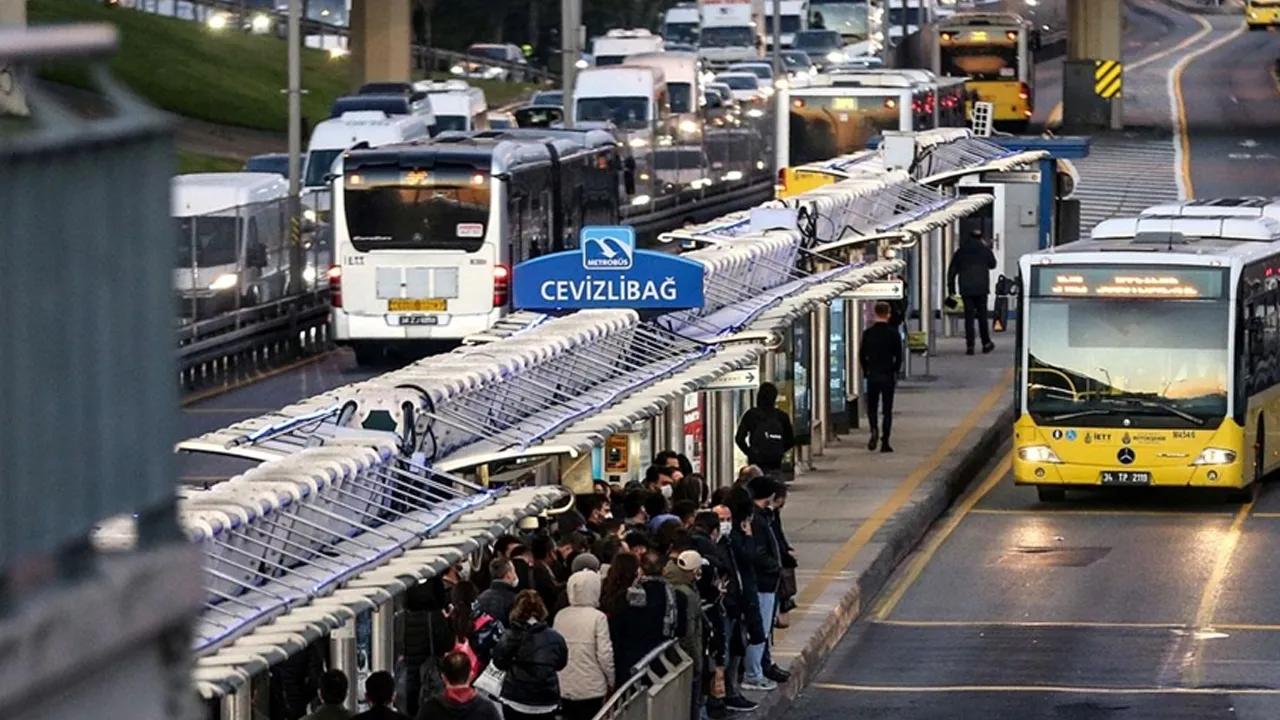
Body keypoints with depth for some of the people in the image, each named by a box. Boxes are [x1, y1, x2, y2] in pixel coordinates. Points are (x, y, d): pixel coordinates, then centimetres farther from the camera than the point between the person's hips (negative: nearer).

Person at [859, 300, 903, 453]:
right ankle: (885, 442, 2)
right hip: (888, 376, -1)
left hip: (872, 375, 1)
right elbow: (899, 356, -4)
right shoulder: (893, 333, -7)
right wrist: (895, 372, 10)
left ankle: (874, 430, -13)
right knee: (887, 409, 5)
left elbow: (862, 355, 0)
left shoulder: (868, 333, -3)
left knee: (872, 406, 14)